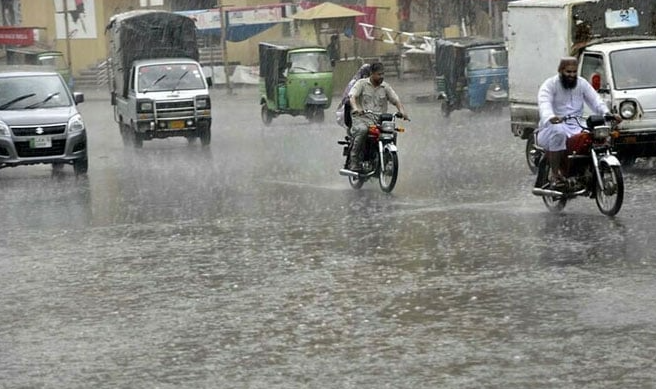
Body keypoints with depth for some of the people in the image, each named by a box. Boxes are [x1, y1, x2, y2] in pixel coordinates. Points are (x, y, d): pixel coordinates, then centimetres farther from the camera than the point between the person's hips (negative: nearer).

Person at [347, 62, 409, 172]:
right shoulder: (361, 83, 5)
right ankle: (354, 161, -30)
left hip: (379, 119, 4)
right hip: (361, 117, -4)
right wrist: (356, 108, -31)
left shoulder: (385, 87, 16)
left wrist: (402, 110, -13)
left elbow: (396, 100, 9)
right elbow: (352, 96, -9)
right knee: (362, 130, -37)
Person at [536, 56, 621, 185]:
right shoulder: (550, 84, -4)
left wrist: (607, 113, -16)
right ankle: (555, 173, -31)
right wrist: (550, 117, -45)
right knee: (558, 132, -38)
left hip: (576, 127, 5)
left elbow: (595, 100, 4)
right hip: (554, 125, -4)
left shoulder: (582, 83, 13)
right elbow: (544, 103, -23)